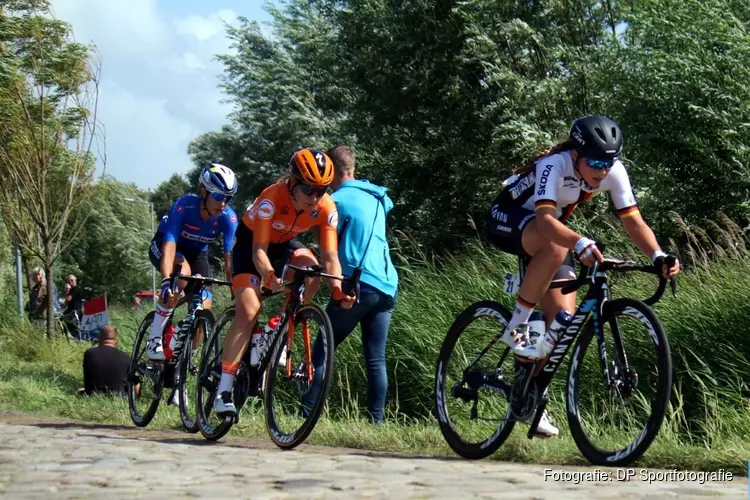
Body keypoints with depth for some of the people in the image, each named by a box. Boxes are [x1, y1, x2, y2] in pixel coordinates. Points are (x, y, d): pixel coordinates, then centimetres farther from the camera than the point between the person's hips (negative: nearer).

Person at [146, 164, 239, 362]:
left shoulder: (228, 218, -26)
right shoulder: (184, 206, -34)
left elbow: (230, 256, -28)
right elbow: (169, 244, -42)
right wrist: (166, 281, -55)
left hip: (196, 253, 4)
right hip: (163, 245, -3)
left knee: (204, 308, -15)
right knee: (182, 272, -37)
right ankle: (155, 338, -27)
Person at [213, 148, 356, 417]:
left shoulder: (326, 209, -24)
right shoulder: (272, 199, -35)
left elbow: (330, 258, -25)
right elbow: (259, 250, -36)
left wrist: (337, 291, -43)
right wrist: (269, 275, -57)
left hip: (285, 243, 4)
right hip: (250, 241, -4)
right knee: (248, 312, -19)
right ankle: (223, 390, -15)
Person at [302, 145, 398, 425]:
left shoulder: (337, 200, -4)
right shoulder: (376, 197, 17)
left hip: (358, 285, -7)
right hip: (387, 288, 7)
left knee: (322, 351, -1)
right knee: (376, 359, 7)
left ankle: (307, 414, -7)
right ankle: (376, 422, 4)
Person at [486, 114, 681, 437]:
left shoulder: (614, 171, -18)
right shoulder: (555, 165, -34)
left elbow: (633, 221, -20)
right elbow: (545, 220, -47)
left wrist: (658, 256, -38)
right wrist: (580, 243, -65)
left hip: (545, 233, 6)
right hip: (506, 218, -6)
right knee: (555, 246, -40)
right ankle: (516, 328, -24)